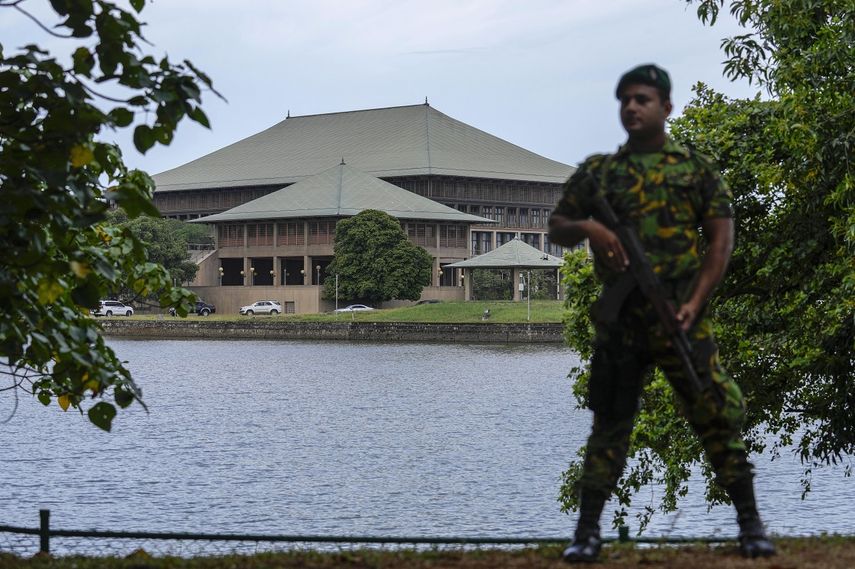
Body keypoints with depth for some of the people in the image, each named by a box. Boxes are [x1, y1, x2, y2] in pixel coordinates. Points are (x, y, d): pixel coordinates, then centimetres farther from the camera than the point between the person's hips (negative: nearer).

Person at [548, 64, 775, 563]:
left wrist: (696, 301, -10)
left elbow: (722, 238, 1)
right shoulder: (597, 172, 11)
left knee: (719, 416, -3)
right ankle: (588, 531, 11)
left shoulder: (697, 169, 6)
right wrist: (587, 228, -11)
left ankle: (751, 523, 7)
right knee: (610, 422, 6)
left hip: (680, 316, -2)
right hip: (619, 318, 2)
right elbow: (557, 228, 13)